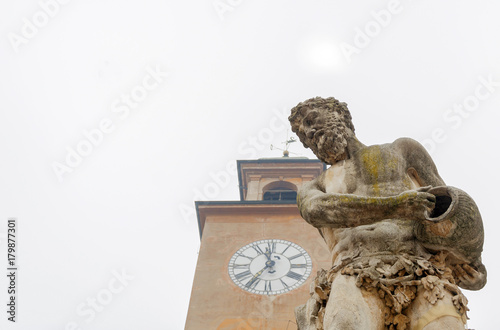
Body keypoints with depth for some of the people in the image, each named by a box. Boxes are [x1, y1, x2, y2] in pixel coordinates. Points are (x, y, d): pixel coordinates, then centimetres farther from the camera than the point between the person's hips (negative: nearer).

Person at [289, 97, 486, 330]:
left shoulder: (402, 151, 30)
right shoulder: (311, 191, 27)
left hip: (420, 276, 1)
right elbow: (317, 211, 2)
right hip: (356, 278, 0)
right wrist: (392, 206, -15)